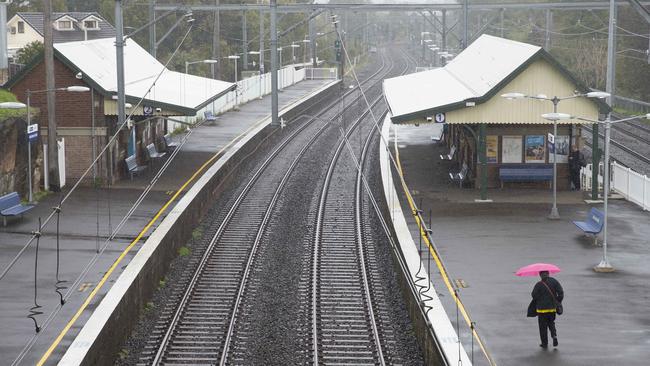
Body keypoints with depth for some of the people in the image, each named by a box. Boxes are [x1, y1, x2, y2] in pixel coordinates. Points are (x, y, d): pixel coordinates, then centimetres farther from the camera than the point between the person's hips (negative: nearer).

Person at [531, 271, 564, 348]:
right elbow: (561, 293, -3)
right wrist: (558, 302, 7)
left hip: (542, 308, -4)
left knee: (543, 326, 7)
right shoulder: (554, 281, -2)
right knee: (551, 323, 22)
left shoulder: (539, 285, -14)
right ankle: (554, 335, -3)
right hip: (552, 308, 4)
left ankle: (544, 343, 11)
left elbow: (534, 295, -10)